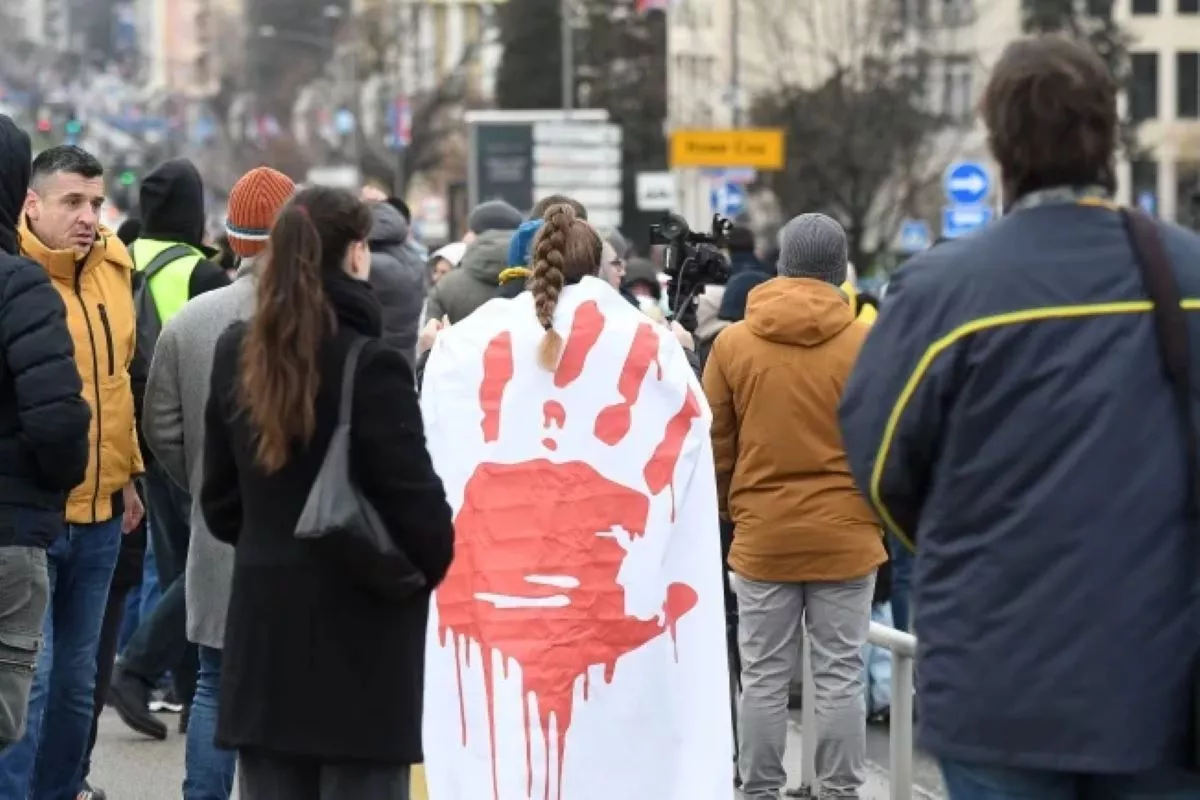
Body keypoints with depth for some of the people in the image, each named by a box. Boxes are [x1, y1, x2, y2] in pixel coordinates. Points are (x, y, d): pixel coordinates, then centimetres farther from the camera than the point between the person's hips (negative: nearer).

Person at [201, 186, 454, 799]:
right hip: (358, 633, -6)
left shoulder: (237, 356, 5)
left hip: (262, 626, 6)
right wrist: (436, 565, 4)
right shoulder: (369, 365, -15)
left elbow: (220, 502, 12)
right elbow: (417, 504, -14)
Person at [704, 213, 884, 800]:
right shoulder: (864, 345, -7)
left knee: (764, 678, 8)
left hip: (762, 536, 1)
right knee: (839, 678, 4)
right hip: (844, 535, -1)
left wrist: (728, 509, 18)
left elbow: (715, 443, 4)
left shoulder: (733, 343, -2)